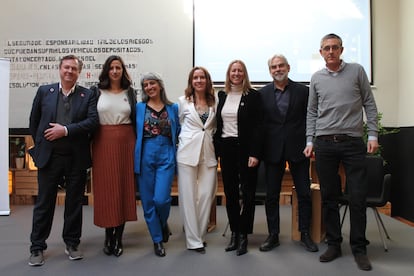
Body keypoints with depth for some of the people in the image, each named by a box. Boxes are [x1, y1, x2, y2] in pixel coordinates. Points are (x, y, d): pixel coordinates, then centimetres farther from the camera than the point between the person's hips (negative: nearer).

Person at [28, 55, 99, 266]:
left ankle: (72, 243, 26)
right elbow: (34, 121, 10)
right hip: (49, 156, 0)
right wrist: (40, 145, 9)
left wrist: (66, 130, -17)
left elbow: (93, 121, -12)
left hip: (77, 158, 0)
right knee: (44, 202, 8)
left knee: (75, 202, 10)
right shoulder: (44, 91, 5)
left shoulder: (88, 95, 1)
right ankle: (37, 247, 21)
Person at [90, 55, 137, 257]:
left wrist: (137, 145, 3)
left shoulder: (130, 92, 9)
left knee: (124, 187, 3)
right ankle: (108, 237, 15)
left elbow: (135, 120, 9)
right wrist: (89, 144, -4)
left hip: (125, 143, 1)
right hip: (103, 143, -1)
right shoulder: (96, 91, 5)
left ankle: (118, 238, 14)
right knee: (105, 188, 2)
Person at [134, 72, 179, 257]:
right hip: (145, 157, 1)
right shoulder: (139, 107, 5)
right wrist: (136, 156, -2)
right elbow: (135, 133, 5)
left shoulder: (173, 108, 8)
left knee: (161, 199, -10)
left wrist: (176, 155, 6)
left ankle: (163, 224, 24)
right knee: (148, 201, 4)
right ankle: (157, 239, 21)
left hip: (166, 157, 0)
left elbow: (178, 133, 14)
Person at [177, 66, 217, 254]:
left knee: (207, 194, 2)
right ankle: (193, 240, 9)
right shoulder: (183, 101, 3)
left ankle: (199, 234, 20)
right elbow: (177, 124, 13)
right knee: (189, 196, 0)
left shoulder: (214, 102, 8)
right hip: (188, 152, -2)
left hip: (208, 153, 2)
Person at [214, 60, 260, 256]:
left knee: (247, 192, 1)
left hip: (245, 148, -4)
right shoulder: (222, 95, 11)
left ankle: (243, 235, 12)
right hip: (226, 148, 5)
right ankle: (234, 232, 22)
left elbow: (256, 127, -8)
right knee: (230, 192, 10)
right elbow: (218, 125, 12)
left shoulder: (252, 96, -3)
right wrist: (215, 149, 6)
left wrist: (254, 153, -15)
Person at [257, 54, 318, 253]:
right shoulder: (263, 93, 4)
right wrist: (258, 150, -3)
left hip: (298, 149, 0)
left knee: (304, 194, 6)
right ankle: (273, 235, 19)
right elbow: (259, 123, 2)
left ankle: (305, 234, 21)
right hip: (273, 150, 1)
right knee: (271, 195, 6)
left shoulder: (302, 91, 3)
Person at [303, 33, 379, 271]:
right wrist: (310, 141, 6)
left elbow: (370, 105, 5)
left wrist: (373, 135, -3)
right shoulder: (317, 78, 10)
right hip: (324, 144, 2)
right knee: (329, 197, 7)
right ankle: (334, 244, 20)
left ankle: (359, 248, 14)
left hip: (353, 143, -2)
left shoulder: (357, 71, 5)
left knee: (358, 197, -1)